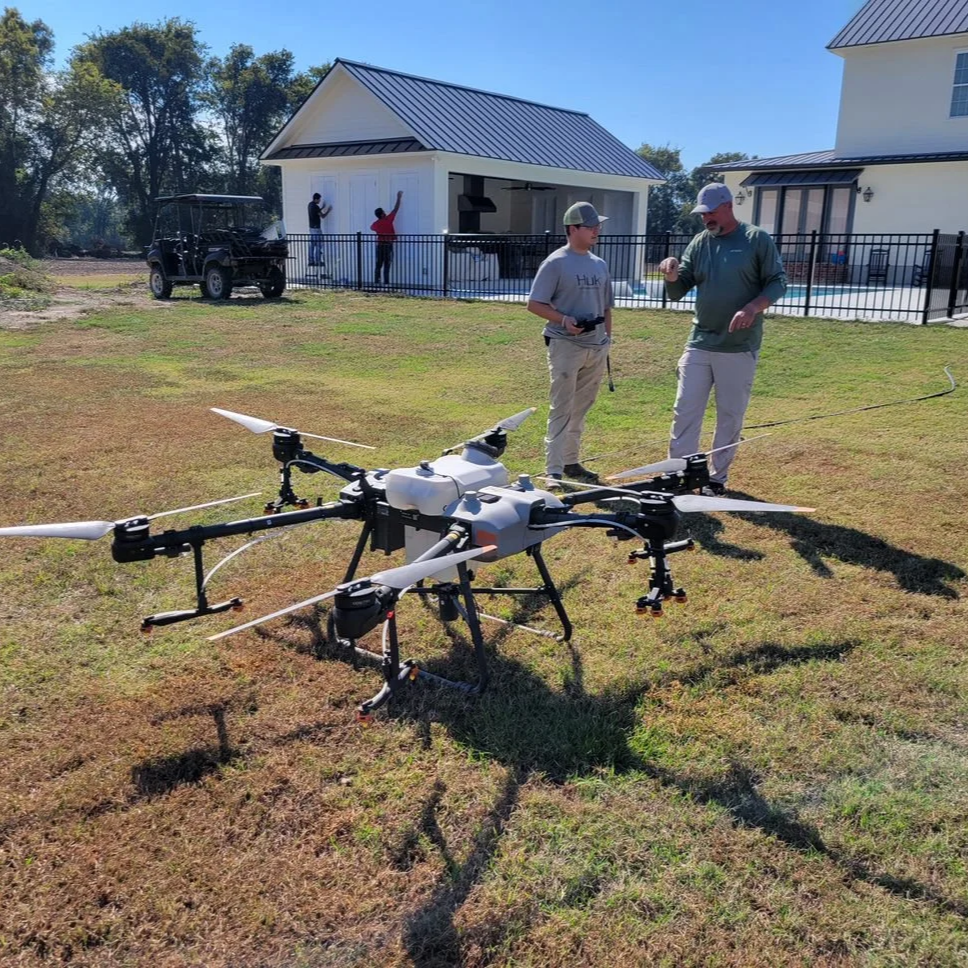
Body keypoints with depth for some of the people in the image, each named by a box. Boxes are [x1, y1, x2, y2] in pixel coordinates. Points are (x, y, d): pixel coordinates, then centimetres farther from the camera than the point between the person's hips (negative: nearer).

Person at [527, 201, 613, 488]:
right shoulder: (556, 263, -6)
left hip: (596, 346, 7)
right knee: (561, 409, -7)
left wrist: (607, 339, 13)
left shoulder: (600, 265, 14)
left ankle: (570, 462, 25)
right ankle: (554, 471, -5)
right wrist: (563, 319, -22)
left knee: (580, 409, 14)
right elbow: (534, 304, -9)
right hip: (566, 345, -7)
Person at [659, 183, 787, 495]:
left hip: (739, 347, -3)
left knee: (730, 416, 6)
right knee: (685, 412, 2)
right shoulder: (699, 242, 8)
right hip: (699, 343, 3)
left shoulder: (757, 239, -3)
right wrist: (672, 275, -15)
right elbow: (677, 292, 7)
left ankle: (717, 477, 19)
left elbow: (778, 282, -4)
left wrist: (753, 308, -21)